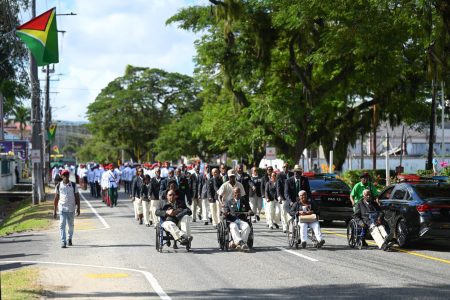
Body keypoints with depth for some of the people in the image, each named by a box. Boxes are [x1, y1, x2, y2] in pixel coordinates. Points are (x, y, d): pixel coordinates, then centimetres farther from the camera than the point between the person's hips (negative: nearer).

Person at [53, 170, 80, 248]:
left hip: (71, 208, 1)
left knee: (71, 225, 12)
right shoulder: (58, 186, 2)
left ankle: (70, 239, 32)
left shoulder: (73, 185, 2)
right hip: (62, 208, -1)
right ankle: (63, 242, -12)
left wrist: (78, 208, -2)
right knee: (62, 225, -10)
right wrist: (54, 211, 5)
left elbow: (77, 197, 5)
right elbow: (56, 198, 7)